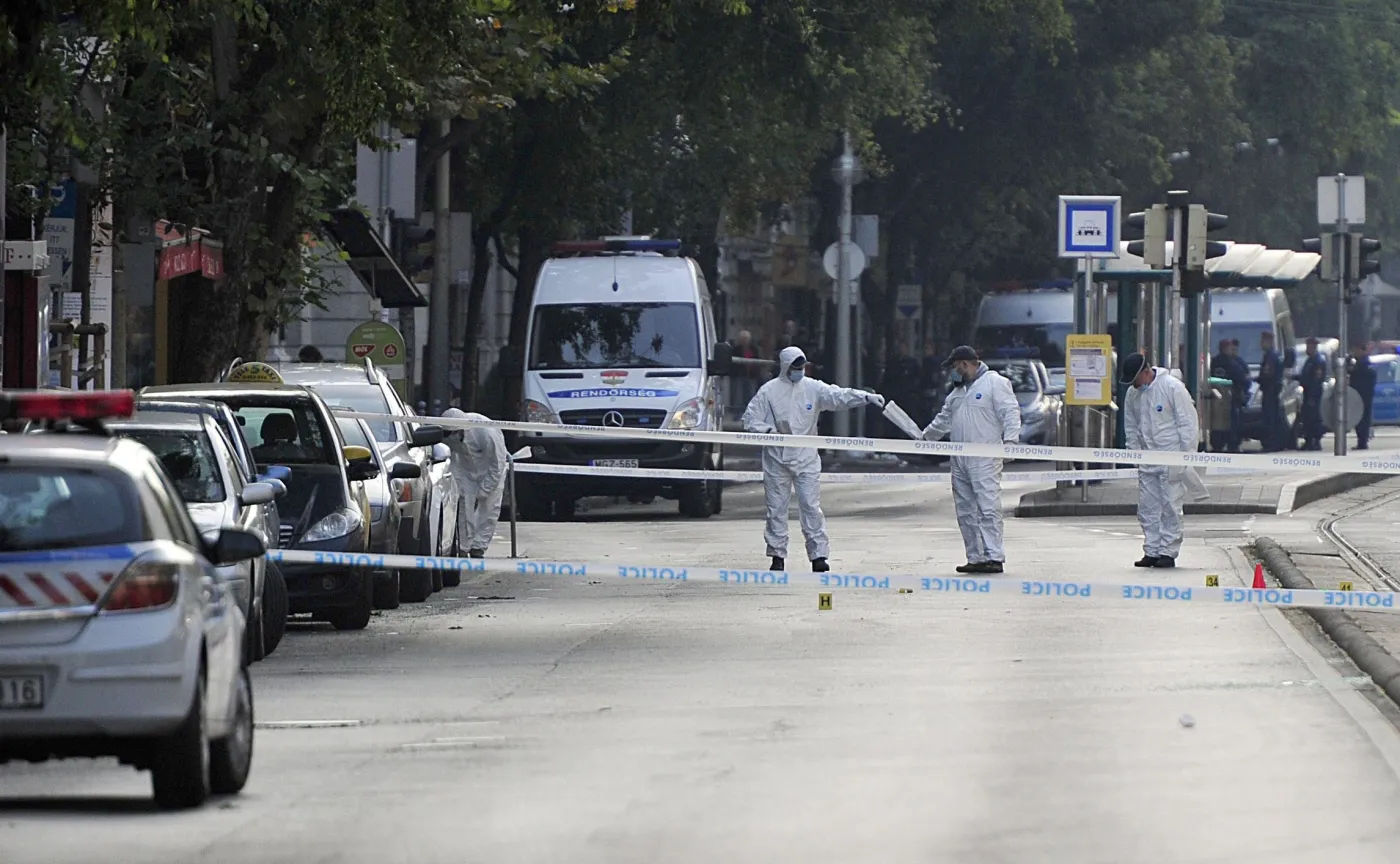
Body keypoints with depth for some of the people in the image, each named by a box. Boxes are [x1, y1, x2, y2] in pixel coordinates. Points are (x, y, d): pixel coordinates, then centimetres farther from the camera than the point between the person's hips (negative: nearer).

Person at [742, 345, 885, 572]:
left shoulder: (813, 388, 2)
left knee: (811, 506, -5)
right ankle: (778, 556, 15)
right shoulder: (768, 391, -1)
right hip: (777, 458, 0)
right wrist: (769, 430, -18)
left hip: (806, 458, 0)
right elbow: (750, 420, 1)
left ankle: (819, 556, -5)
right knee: (777, 508, 5)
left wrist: (866, 397, -23)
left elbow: (839, 396, -9)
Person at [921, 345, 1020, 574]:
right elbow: (944, 420, 32)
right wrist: (924, 436, 28)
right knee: (965, 511, 6)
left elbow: (1011, 413, -9)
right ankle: (976, 558, 10)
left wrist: (1010, 439, -20)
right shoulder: (958, 391, 24)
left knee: (988, 507, -13)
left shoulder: (995, 383, -1)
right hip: (960, 461, 8)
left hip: (985, 458, -8)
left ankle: (995, 557, -15)